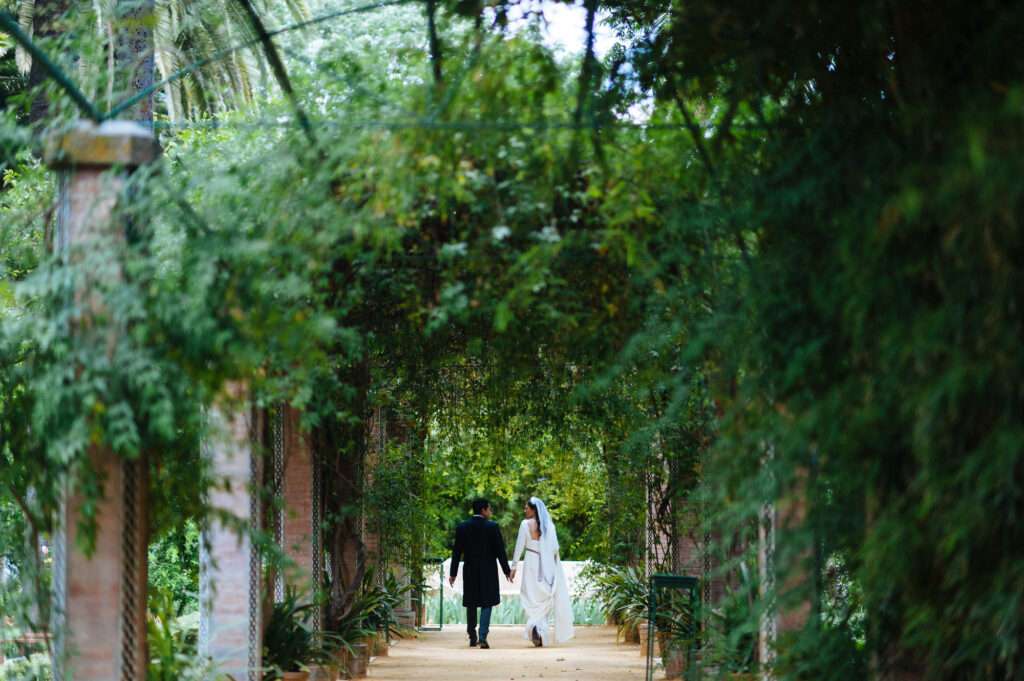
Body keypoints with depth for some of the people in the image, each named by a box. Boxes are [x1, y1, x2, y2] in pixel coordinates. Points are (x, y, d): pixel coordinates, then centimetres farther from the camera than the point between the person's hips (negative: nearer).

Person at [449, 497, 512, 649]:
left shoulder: (462, 528, 0)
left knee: (471, 604, 13)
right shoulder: (492, 527, -8)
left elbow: (457, 552, 1)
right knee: (486, 604, 1)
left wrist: (453, 573, 6)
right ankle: (483, 637, -11)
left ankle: (472, 637, 18)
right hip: (488, 572, -3)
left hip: (470, 572, 3)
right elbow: (500, 551, -8)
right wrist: (507, 571, 0)